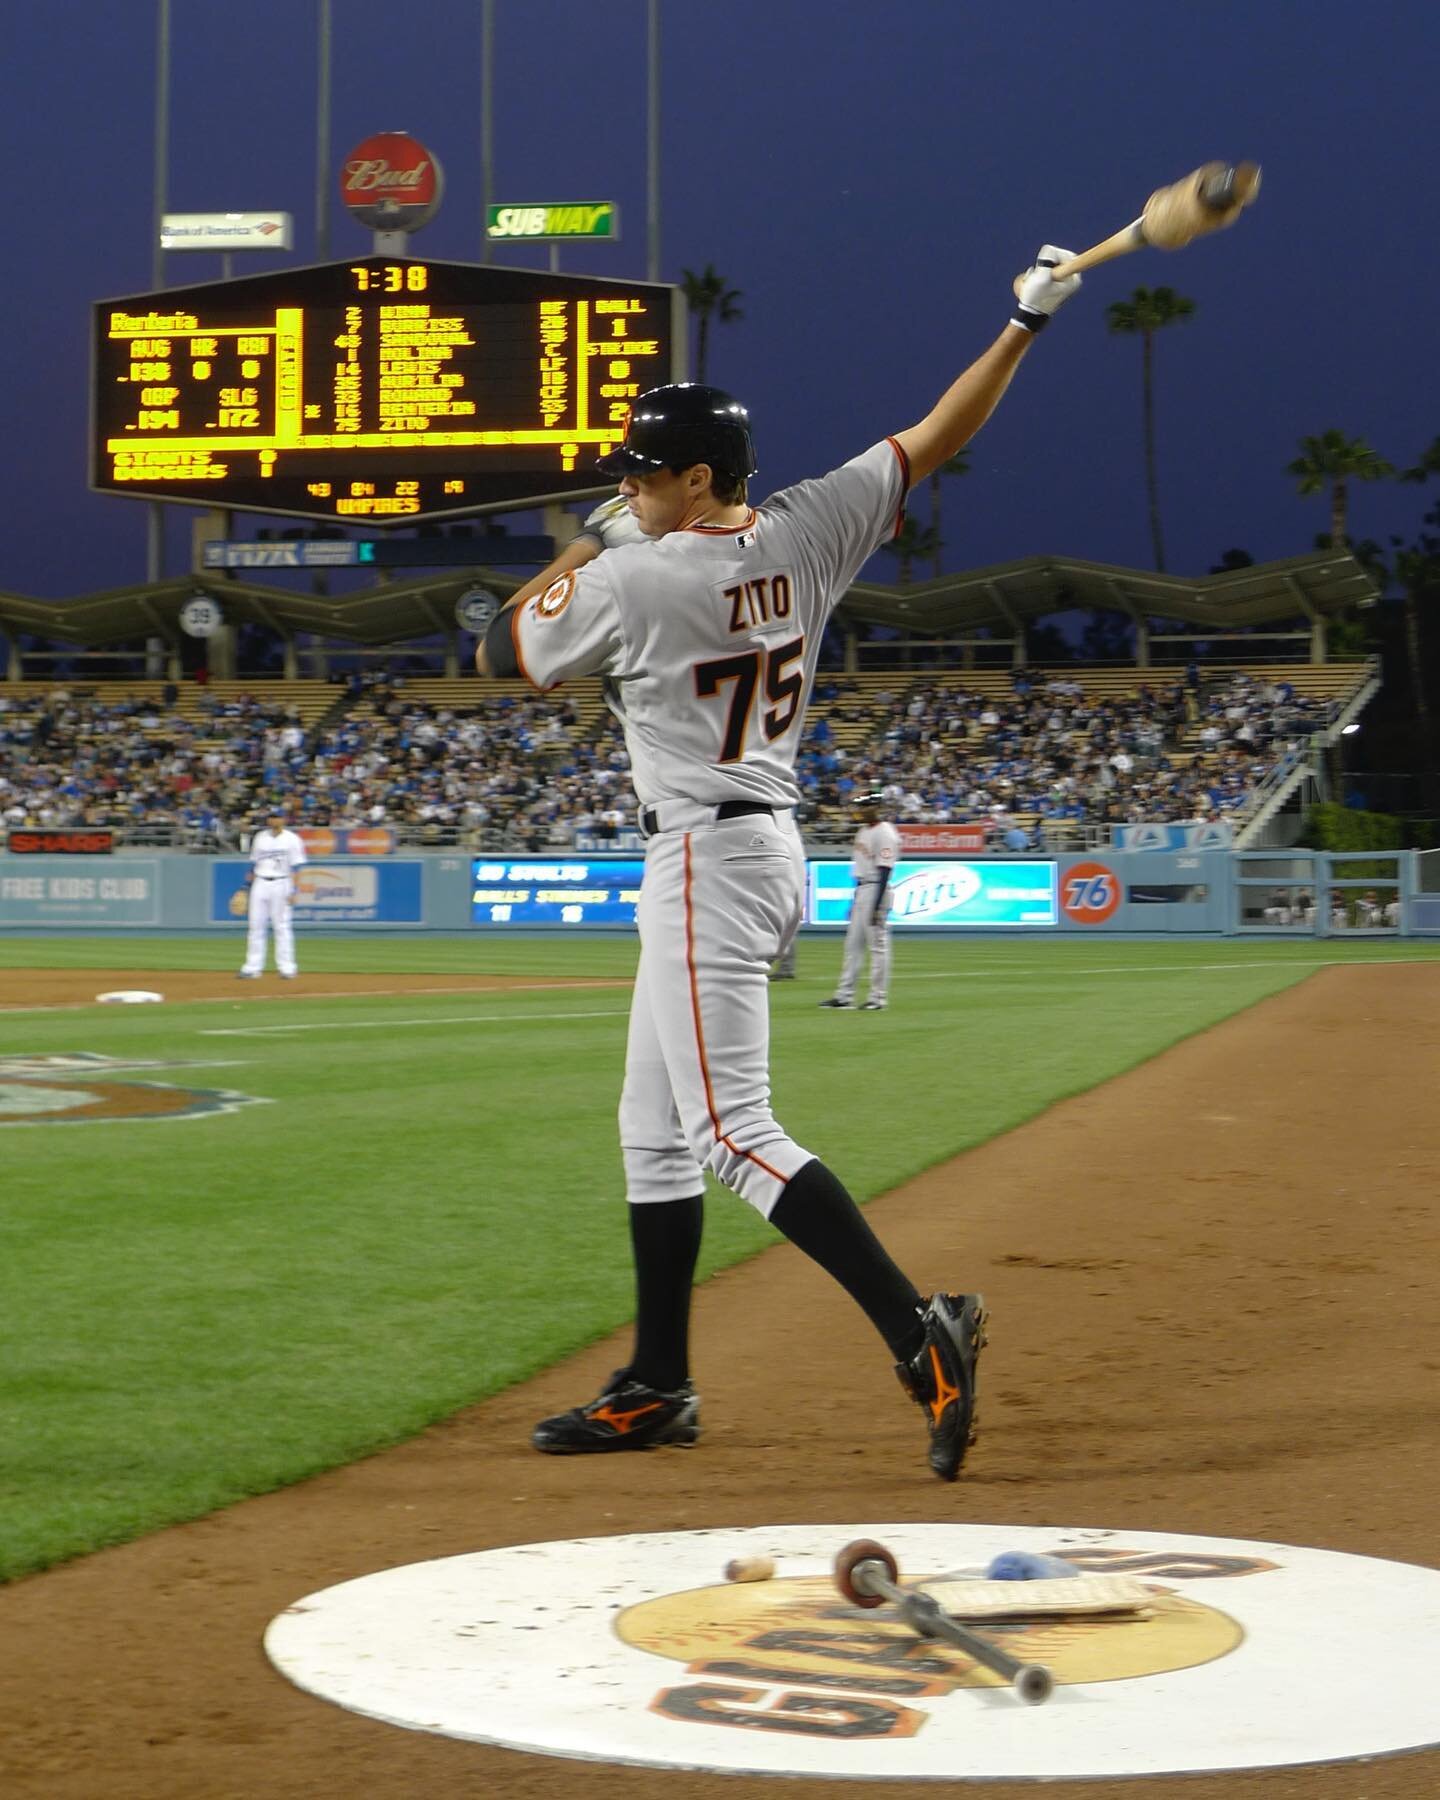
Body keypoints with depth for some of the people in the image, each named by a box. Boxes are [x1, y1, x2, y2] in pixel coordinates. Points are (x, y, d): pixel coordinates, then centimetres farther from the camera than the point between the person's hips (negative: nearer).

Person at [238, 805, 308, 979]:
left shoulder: (292, 839, -2)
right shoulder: (260, 838, 12)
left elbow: (296, 867, -6)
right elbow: (253, 865, 17)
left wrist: (293, 891, -14)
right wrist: (248, 885, 12)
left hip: (281, 885, -5)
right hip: (260, 884, 5)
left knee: (282, 927, -5)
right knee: (256, 926, 2)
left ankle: (287, 968, 0)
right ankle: (253, 968, 5)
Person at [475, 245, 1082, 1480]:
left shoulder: (631, 582, -15)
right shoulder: (806, 535, 2)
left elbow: (499, 657, 1)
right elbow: (933, 441, 8)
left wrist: (575, 556, 14)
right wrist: (1027, 323, 15)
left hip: (706, 860, -9)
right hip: (772, 848, 9)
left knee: (731, 1132, -13)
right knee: (655, 1129, 16)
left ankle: (920, 1331, -24)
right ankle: (657, 1390, 22)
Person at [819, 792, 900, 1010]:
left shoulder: (885, 833, -14)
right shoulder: (863, 830, 15)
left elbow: (884, 871, -19)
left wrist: (876, 907, -23)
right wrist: (855, 901, 22)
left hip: (875, 891, -10)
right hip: (860, 891, 10)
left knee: (878, 945, -4)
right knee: (853, 944, 10)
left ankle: (878, 998, 0)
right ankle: (844, 995, 14)